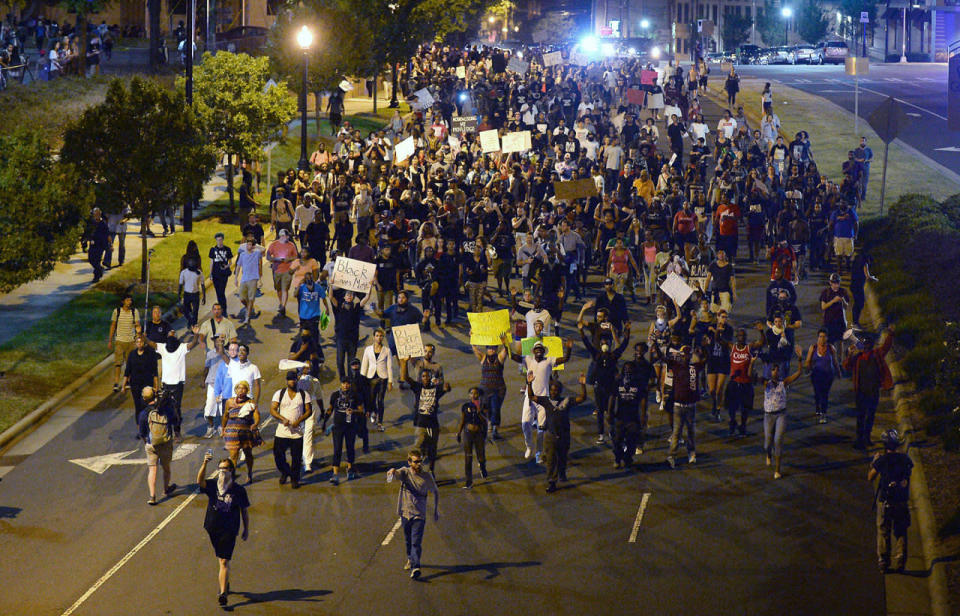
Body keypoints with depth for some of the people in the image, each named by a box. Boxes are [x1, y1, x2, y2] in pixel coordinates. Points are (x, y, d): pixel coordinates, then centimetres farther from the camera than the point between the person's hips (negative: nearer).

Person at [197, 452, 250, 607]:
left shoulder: (238, 490, -3)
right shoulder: (212, 486, 0)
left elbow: (244, 511, 6)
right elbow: (200, 481, -21)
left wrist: (246, 529, 9)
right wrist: (205, 463, -35)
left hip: (229, 530, -3)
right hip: (213, 528, 3)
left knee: (224, 561, -11)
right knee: (220, 559, 18)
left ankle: (223, 593, -15)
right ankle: (225, 584, 38)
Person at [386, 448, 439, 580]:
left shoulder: (427, 477, -5)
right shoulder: (404, 473, -6)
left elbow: (436, 492, 11)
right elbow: (396, 474, -28)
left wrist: (436, 510, 12)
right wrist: (392, 472, -54)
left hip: (419, 515, -2)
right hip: (405, 513, 2)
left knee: (416, 542, -14)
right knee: (408, 540, 21)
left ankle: (415, 567, -20)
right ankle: (410, 559, 45)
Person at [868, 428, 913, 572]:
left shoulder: (881, 460, -12)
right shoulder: (905, 459, -4)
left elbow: (870, 477, 1)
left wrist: (874, 461, 15)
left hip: (884, 502, -2)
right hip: (902, 501, 2)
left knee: (883, 532, 8)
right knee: (900, 533, 11)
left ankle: (883, 563, 6)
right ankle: (899, 564, 9)